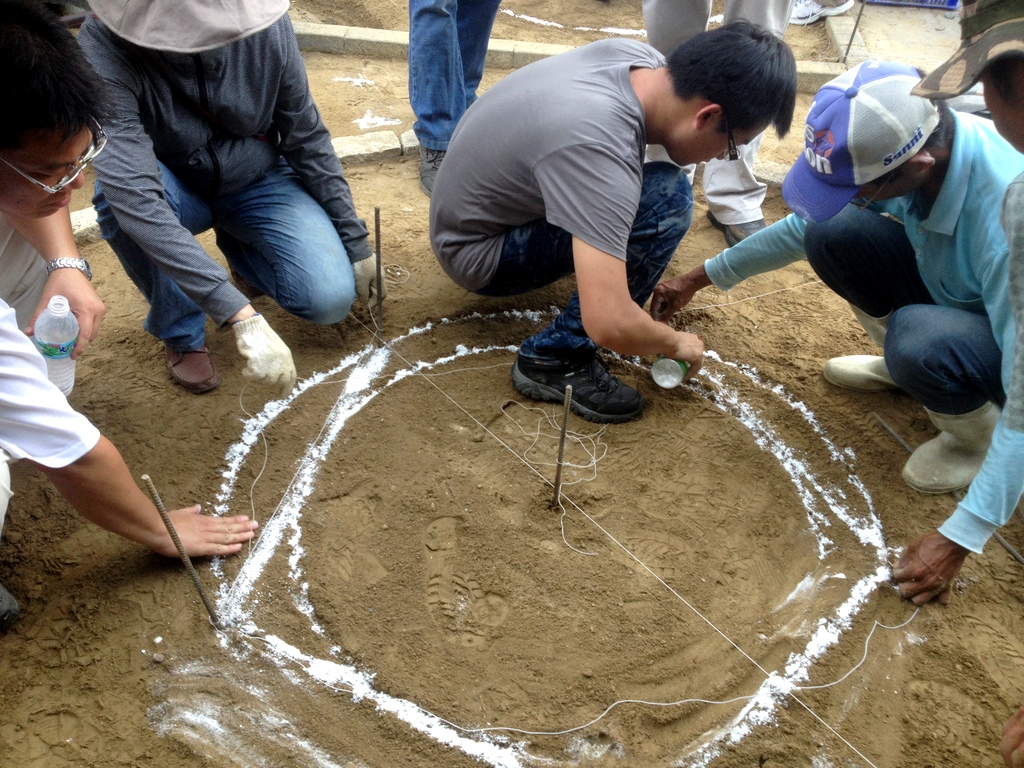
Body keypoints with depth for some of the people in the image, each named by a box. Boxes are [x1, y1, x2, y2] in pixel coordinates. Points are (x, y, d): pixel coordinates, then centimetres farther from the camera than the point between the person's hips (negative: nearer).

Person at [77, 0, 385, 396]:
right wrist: (241, 318, -49)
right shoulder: (104, 50, -30)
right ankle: (180, 333, -8)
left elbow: (306, 139, -8)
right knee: (117, 194, -36)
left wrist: (355, 243, -5)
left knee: (331, 298, -21)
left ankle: (238, 248, 13)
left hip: (258, 184, 2)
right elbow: (136, 196, -41)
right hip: (174, 191, -1)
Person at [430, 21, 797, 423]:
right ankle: (554, 358, -14)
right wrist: (675, 343, -16)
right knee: (666, 197, -24)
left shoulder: (639, 57, -11)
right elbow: (609, 325, -38)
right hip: (477, 251, -8)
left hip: (483, 195, 9)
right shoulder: (598, 152, -36)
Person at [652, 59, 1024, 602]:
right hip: (956, 287, 6)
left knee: (918, 339, -38)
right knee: (831, 235, -15)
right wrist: (700, 278, 6)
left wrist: (957, 539, -35)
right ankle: (906, 368, 10)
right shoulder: (903, 144, -20)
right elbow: (806, 223, 0)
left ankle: (979, 434, -3)